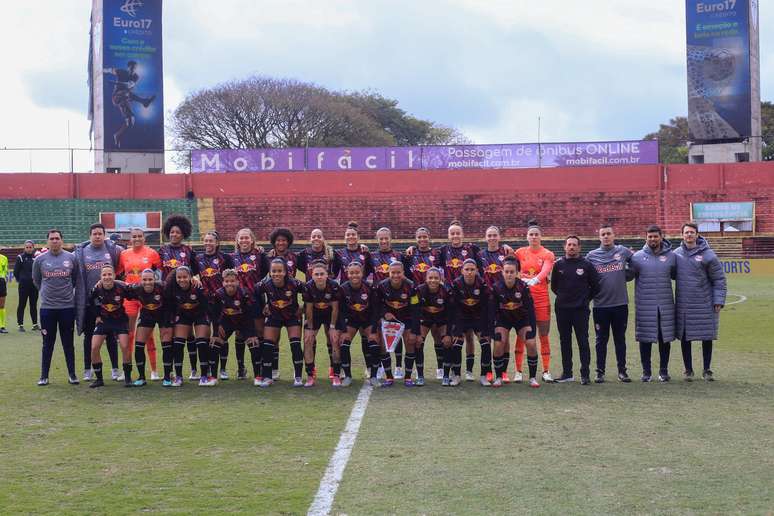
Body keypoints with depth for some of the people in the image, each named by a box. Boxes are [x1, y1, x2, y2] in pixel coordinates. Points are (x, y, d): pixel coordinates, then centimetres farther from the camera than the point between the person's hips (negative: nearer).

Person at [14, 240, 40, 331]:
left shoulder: (36, 257, 6)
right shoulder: (20, 257, -4)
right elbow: (16, 271, -1)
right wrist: (20, 279, 3)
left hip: (34, 285, 3)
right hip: (23, 285, -3)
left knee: (34, 305, 9)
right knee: (22, 305, 1)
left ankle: (35, 324, 15)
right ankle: (20, 325, 5)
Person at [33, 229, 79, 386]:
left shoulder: (71, 258, 1)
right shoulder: (40, 260, 1)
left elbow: (76, 279, 13)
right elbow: (36, 280, 14)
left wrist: (67, 291, 10)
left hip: (67, 306, 0)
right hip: (47, 307, 0)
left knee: (68, 343, 6)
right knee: (48, 343, 5)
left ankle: (72, 374, 14)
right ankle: (44, 376, 12)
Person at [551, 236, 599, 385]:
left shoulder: (586, 265, -1)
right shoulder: (558, 264, 4)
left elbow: (595, 285, 7)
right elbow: (554, 286, 16)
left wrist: (586, 299, 7)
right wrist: (562, 296, 12)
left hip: (581, 310, -3)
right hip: (562, 309, 3)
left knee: (583, 342, -3)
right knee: (564, 342, 8)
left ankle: (585, 374, 1)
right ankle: (567, 373, 16)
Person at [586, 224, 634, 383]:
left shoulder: (624, 252, 3)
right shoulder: (592, 256, 3)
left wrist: (626, 276, 1)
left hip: (620, 303, 0)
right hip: (600, 305, 0)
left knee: (620, 339, 8)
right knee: (601, 340, 6)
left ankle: (622, 371, 15)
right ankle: (600, 372, 12)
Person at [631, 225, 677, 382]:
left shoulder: (671, 256, 6)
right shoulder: (637, 257, 1)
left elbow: (676, 275, 18)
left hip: (666, 305, 1)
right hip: (644, 306, -1)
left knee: (665, 339, 6)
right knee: (645, 339, 3)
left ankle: (664, 370, 17)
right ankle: (646, 371, 13)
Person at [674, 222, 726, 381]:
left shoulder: (708, 255, -5)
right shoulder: (676, 254, 4)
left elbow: (719, 280, -2)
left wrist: (719, 301, -7)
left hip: (704, 304, -2)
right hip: (683, 305, 2)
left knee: (707, 338, 4)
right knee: (684, 338, 6)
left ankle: (707, 370, 17)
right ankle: (688, 370, 18)